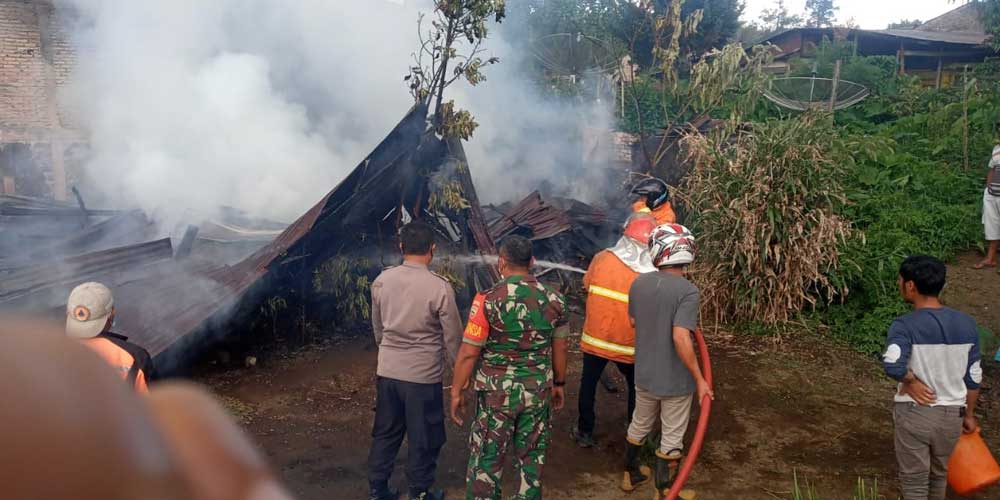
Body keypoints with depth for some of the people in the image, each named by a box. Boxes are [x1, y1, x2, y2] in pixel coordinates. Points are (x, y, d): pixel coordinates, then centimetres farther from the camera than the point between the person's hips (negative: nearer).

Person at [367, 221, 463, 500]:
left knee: (385, 433, 19)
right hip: (424, 374, -5)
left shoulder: (382, 280, -3)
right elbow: (453, 337, -10)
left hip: (387, 370, 5)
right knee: (423, 439, 11)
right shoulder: (440, 287, -17)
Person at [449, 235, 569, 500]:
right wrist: (558, 384, 20)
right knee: (532, 456, 17)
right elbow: (559, 348, 6)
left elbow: (469, 353, -13)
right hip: (538, 391, 4)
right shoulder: (553, 299, -3)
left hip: (497, 392, -3)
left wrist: (457, 391, -2)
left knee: (487, 458, 12)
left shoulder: (489, 299, -16)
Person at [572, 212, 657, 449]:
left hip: (594, 337, 1)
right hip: (627, 343, -1)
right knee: (635, 386, 22)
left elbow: (587, 284, 5)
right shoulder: (650, 276, -16)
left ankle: (585, 432, 29)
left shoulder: (601, 258, -12)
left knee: (588, 383, 19)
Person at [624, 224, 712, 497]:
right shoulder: (688, 291, -24)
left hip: (644, 374, 5)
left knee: (639, 426, 25)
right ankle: (665, 492, 27)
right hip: (675, 380, -5)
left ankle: (631, 474, 44)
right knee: (671, 438, 13)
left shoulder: (638, 283, -5)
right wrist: (700, 379, -21)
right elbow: (681, 339, -30)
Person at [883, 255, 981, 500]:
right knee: (939, 474, 26)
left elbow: (892, 365, -39)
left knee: (914, 480, 13)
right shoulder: (967, 324, -4)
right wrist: (969, 414, 17)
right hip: (952, 414, 5)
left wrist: (910, 381, -18)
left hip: (914, 413, -4)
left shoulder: (905, 325, -20)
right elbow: (973, 377, 4)